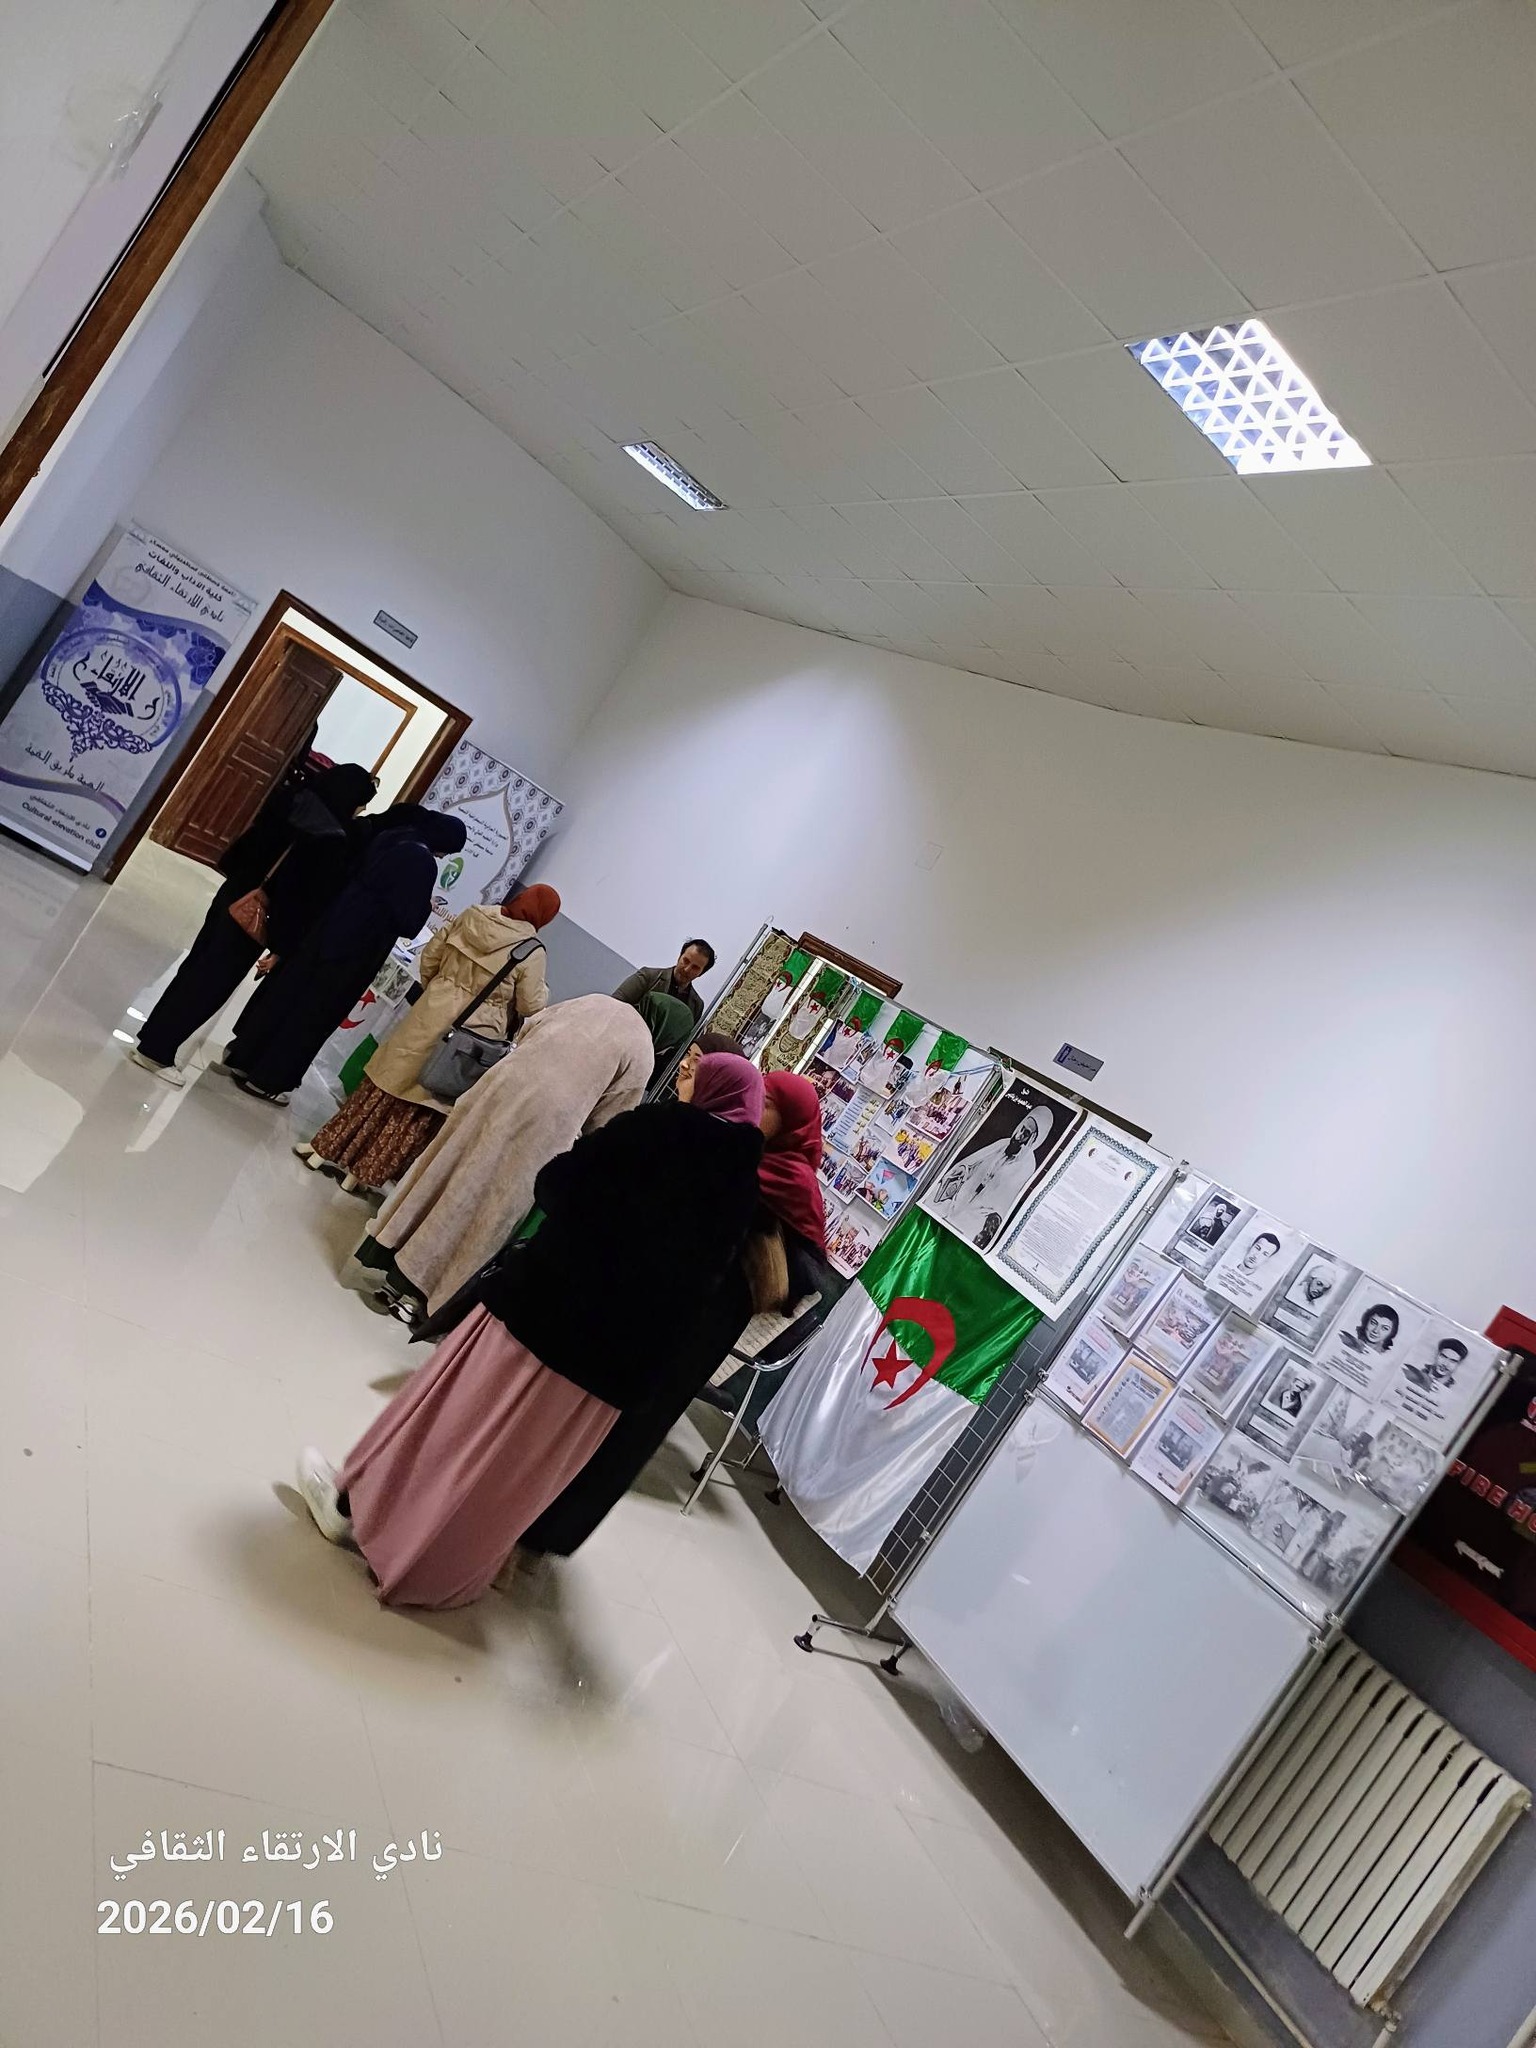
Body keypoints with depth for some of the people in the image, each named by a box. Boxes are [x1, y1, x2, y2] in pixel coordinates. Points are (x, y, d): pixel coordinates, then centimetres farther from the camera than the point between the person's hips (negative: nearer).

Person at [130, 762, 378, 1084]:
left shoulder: (292, 802, 1)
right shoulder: (334, 843, -20)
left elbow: (246, 845, 12)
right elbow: (317, 899, -17)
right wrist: (285, 943, -10)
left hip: (234, 895, 8)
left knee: (197, 968, 19)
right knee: (211, 984, 4)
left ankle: (152, 1040, 30)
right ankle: (156, 1052, 12)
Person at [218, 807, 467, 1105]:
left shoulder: (391, 835, 8)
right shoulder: (422, 862, -16)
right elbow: (408, 921, -15)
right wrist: (426, 906, 3)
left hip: (328, 927, 8)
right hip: (353, 948, -8)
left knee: (285, 992, 18)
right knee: (314, 1012, 6)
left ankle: (241, 1058, 31)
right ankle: (265, 1080, 16)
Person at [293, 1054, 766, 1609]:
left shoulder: (662, 1127, -10)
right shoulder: (747, 1190, 3)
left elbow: (555, 1184, -4)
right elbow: (702, 1290, 6)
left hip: (547, 1308, -4)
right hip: (616, 1361, 4)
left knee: (456, 1412, 16)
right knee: (514, 1473, 18)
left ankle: (359, 1505, 32)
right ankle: (439, 1569, 33)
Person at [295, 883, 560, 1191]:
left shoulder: (472, 916, -1)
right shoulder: (532, 953, -12)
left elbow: (429, 956, 6)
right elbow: (530, 1007, -4)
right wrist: (543, 989, 16)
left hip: (431, 1015, 3)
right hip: (468, 1035, -3)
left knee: (391, 1079, 16)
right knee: (425, 1104, 11)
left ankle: (328, 1147, 25)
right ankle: (366, 1171, 20)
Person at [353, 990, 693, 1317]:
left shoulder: (597, 1001, 17)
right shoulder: (643, 1056, 3)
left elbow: (527, 1029, 21)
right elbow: (604, 1121, 7)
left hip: (504, 1081, 5)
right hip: (546, 1119, -5)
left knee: (446, 1168, 16)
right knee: (478, 1202, 5)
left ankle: (385, 1251, 27)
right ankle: (408, 1286, 12)